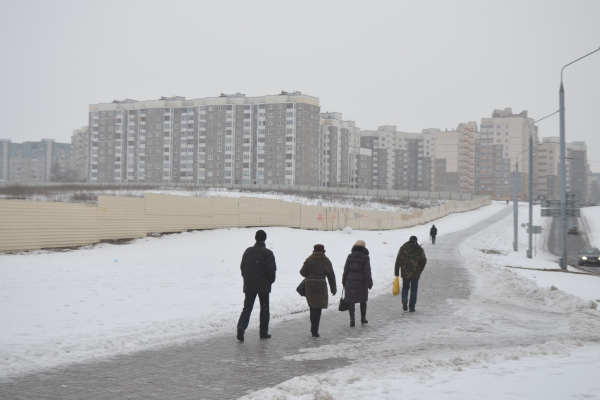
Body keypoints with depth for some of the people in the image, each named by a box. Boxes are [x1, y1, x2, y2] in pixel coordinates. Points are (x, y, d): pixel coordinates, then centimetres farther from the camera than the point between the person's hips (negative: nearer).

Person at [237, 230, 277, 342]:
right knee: (264, 308, 10)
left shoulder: (248, 251, 3)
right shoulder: (268, 253, -11)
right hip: (263, 285, -3)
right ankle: (263, 332, 13)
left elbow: (242, 267, 9)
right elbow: (271, 269, -14)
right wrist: (271, 281, 3)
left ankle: (241, 326, -15)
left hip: (249, 285, 3)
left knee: (247, 307, 7)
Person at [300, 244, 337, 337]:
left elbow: (302, 272, 0)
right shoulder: (326, 261, 3)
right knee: (318, 308, -1)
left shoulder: (309, 260, 4)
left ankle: (313, 328, 25)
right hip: (320, 284, -2)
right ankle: (314, 331, -6)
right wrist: (333, 288, 13)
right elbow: (331, 276, 5)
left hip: (309, 284, 2)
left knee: (312, 306, 19)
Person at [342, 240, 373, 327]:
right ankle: (363, 318, 24)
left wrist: (344, 282, 10)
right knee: (363, 300, 18)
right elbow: (367, 271, -8)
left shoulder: (350, 256, 1)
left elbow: (346, 270, 2)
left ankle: (352, 320, -2)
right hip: (362, 282, 0)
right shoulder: (365, 257, -5)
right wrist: (369, 282, -3)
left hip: (350, 281, 1)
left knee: (351, 301, 4)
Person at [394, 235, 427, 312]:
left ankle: (404, 301, -3)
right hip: (415, 274, -1)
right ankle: (411, 307, 7)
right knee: (414, 290, 9)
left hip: (405, 273, 1)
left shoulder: (403, 248, 3)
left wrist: (396, 272, 7)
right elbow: (423, 261, -1)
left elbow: (398, 261, 2)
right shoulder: (420, 250, 0)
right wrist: (419, 270, 14)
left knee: (405, 287, 20)